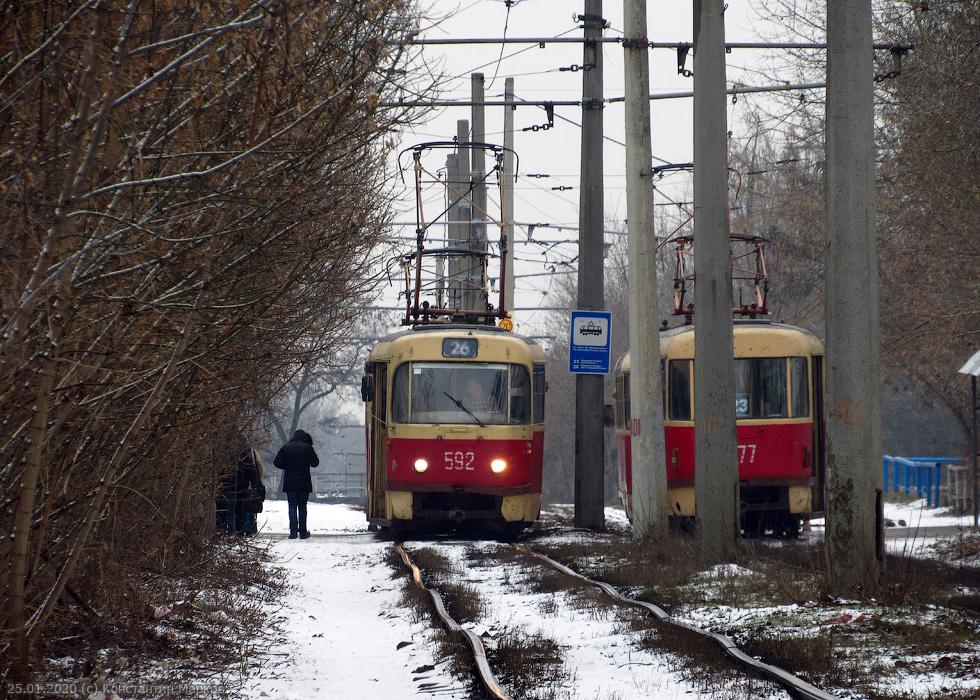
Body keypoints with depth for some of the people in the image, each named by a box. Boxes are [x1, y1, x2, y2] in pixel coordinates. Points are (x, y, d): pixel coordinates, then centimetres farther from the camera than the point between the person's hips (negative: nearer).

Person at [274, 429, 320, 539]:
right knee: (302, 507, 8)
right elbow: (315, 463, -1)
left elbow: (277, 463, -1)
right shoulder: (307, 448, -5)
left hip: (290, 484, 1)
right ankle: (303, 532, 8)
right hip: (304, 483, -1)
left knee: (292, 507, 3)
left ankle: (293, 531, -8)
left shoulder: (285, 448, 1)